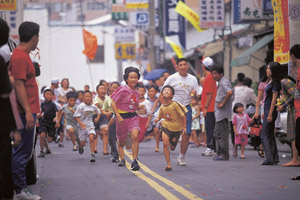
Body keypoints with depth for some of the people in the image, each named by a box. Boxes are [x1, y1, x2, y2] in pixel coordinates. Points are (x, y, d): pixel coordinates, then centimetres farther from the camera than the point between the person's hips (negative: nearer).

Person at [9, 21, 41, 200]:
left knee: (23, 151, 12)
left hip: (28, 111, 10)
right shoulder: (20, 57, -14)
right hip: (25, 111, -10)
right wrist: (28, 111, -22)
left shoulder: (24, 55, 16)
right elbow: (19, 86, -19)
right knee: (23, 152, -6)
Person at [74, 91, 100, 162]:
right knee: (83, 143, 4)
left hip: (90, 125, 1)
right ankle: (81, 146, 44)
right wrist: (81, 123, -21)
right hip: (82, 126, -1)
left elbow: (98, 112, 21)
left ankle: (92, 154, -18)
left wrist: (97, 118, 2)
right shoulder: (81, 106, -10)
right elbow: (76, 116, -9)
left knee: (91, 138, -24)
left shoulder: (93, 107, 1)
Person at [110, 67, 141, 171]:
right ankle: (122, 159, 36)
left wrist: (139, 107, 7)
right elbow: (113, 103, -12)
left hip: (133, 117, 3)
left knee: (135, 136, -21)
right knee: (121, 142, 10)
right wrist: (118, 116, -18)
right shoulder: (122, 90, -9)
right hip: (122, 117, -3)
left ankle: (135, 161, -21)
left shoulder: (136, 93, 9)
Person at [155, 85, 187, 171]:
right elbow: (160, 116, 14)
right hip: (166, 127, 2)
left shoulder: (175, 104, -18)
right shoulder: (162, 107, -3)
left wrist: (184, 127, -13)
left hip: (176, 128, -2)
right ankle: (168, 164, -13)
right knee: (165, 144, -20)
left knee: (172, 148, 10)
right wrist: (158, 119, -10)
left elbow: (183, 115, -13)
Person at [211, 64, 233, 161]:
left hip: (223, 113, -11)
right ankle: (219, 153, 22)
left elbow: (230, 92, -32)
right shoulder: (220, 83, 18)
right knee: (217, 134, 15)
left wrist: (222, 104, -24)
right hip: (219, 113, 11)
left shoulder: (224, 82, -14)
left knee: (222, 134, -8)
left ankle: (224, 155, -5)